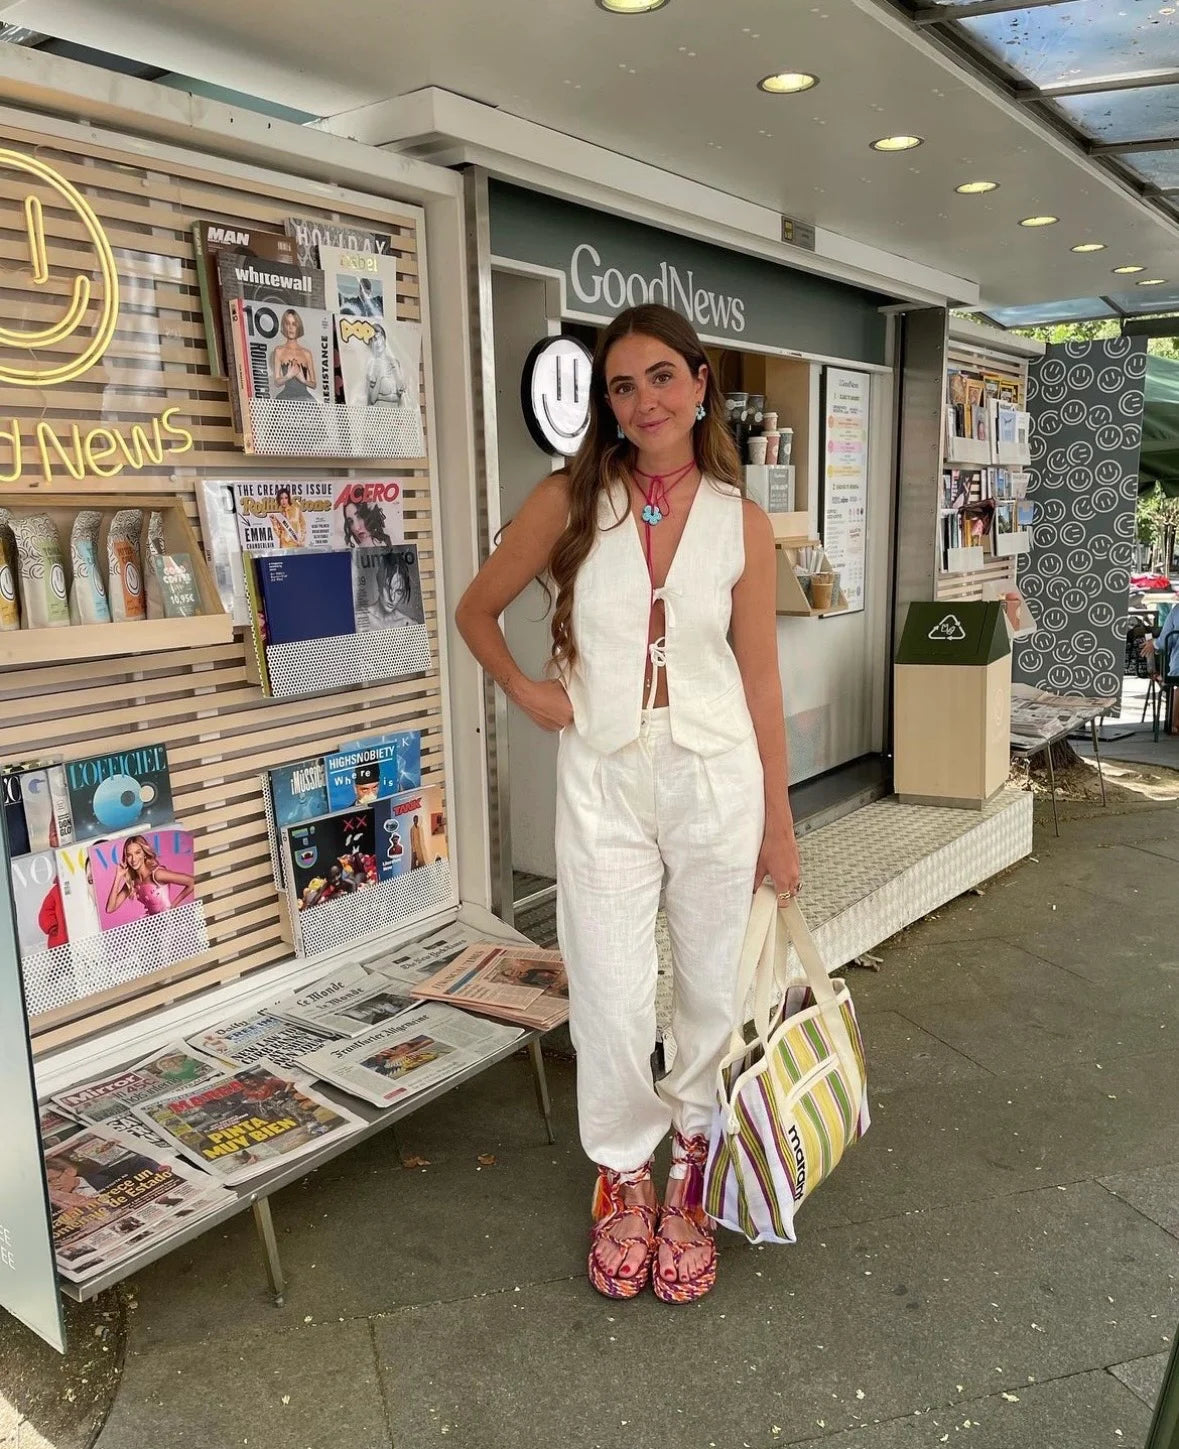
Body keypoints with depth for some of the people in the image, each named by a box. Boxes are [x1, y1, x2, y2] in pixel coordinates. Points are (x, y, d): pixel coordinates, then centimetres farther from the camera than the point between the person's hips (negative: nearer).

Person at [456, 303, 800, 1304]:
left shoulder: (742, 522, 0)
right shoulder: (569, 502, -1)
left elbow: (760, 680, 3)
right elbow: (478, 610, 10)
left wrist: (779, 826, 5)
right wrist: (523, 689, -7)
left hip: (716, 779, 1)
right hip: (603, 782, 0)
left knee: (714, 990, 12)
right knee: (611, 1002, 5)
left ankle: (691, 1172, 37)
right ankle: (625, 1179, 31)